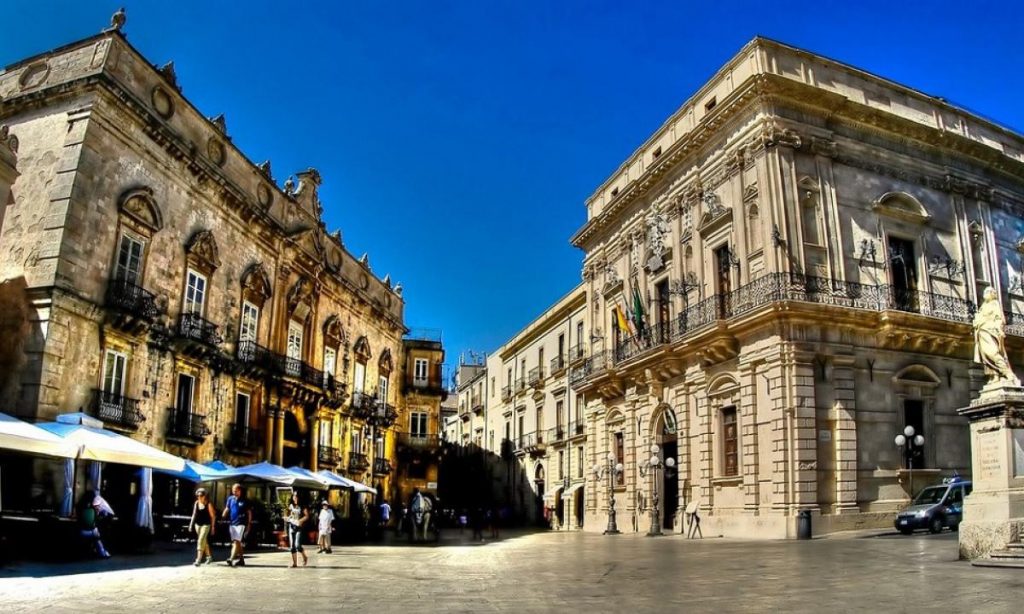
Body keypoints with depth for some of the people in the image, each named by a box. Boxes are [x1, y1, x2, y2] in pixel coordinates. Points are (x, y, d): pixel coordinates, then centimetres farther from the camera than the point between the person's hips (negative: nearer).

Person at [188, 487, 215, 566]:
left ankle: (198, 560, -13)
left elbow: (213, 516, -5)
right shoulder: (196, 503, 3)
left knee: (201, 541, -14)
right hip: (197, 524, 5)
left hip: (206, 525, -5)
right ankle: (209, 556, 31)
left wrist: (213, 527, -4)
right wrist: (191, 524, 4)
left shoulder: (208, 504, -10)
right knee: (204, 542, 15)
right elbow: (194, 514, 9)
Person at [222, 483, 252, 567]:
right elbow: (227, 509, 10)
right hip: (232, 523, 5)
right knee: (237, 542, 11)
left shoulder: (245, 500, -1)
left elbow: (249, 512, 3)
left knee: (236, 541, -15)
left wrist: (249, 524, 1)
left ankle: (231, 559, -23)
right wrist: (223, 517, -9)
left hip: (241, 523, -5)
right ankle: (241, 560, 20)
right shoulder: (230, 499, 9)